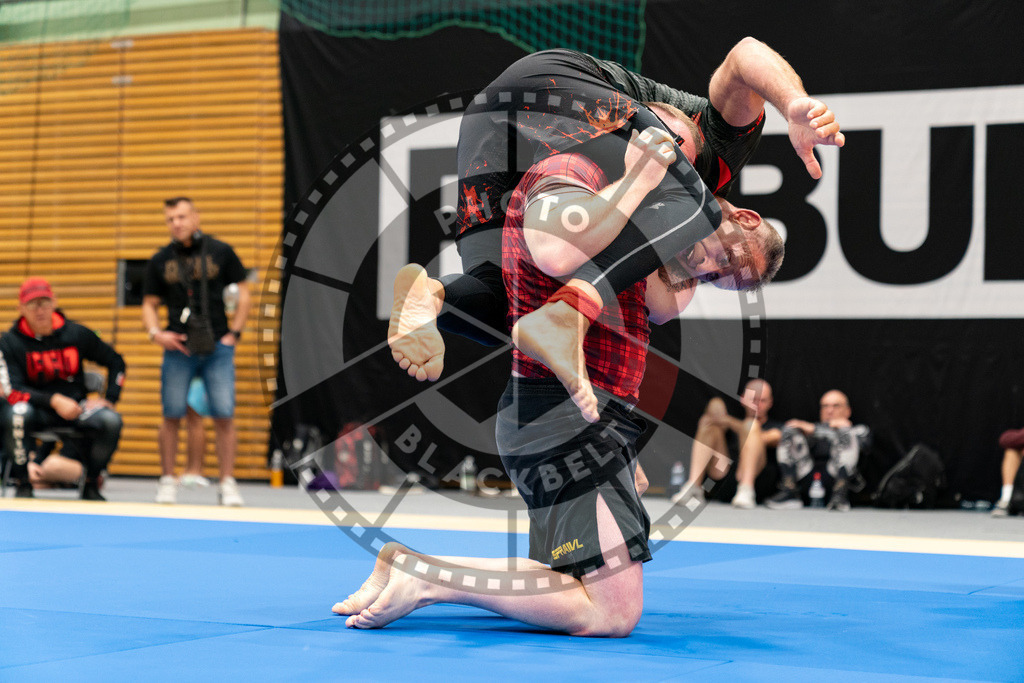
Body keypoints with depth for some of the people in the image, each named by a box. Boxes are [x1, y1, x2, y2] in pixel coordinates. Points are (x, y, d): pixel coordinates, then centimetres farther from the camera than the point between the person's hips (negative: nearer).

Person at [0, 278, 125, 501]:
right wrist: (54, 401, -27)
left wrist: (109, 398, -2)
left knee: (111, 421, -26)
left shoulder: (77, 334, -1)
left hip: (75, 406, 2)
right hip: (35, 407, -2)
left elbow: (116, 362, 10)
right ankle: (24, 484, -18)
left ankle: (91, 485, -5)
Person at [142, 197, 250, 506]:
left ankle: (228, 484, 3)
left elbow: (243, 292, 9)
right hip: (178, 348, 1)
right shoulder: (160, 261, 7)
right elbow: (149, 304, 12)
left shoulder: (221, 252, 4)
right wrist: (156, 333, -7)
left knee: (224, 416, -5)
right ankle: (167, 481, 12)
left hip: (218, 347, -1)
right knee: (172, 415, 0)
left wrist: (234, 333, 1)